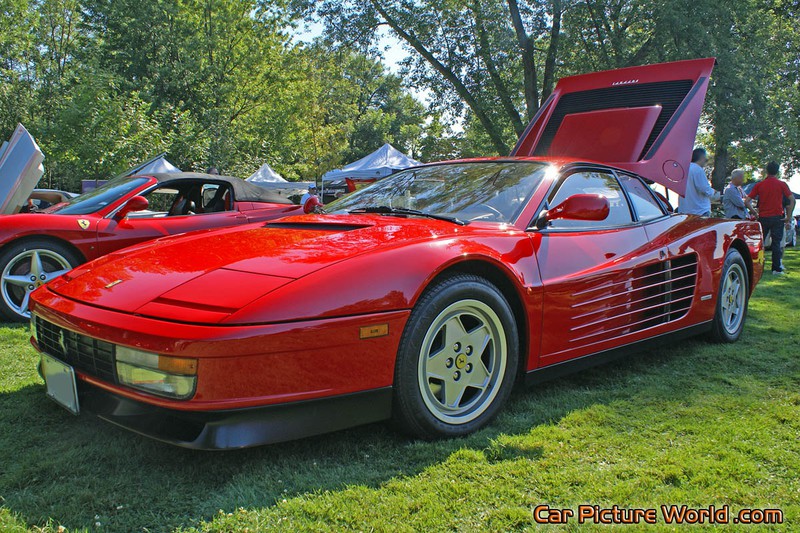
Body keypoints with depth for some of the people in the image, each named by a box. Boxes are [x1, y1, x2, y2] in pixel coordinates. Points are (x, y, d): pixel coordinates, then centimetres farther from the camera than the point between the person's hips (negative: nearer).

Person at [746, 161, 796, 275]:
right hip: (777, 217, -1)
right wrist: (789, 217, -4)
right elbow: (792, 200, -8)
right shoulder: (782, 185, -2)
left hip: (763, 217, 1)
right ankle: (777, 268, 2)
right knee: (776, 243, 2)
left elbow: (747, 201, -3)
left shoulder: (759, 185, 2)